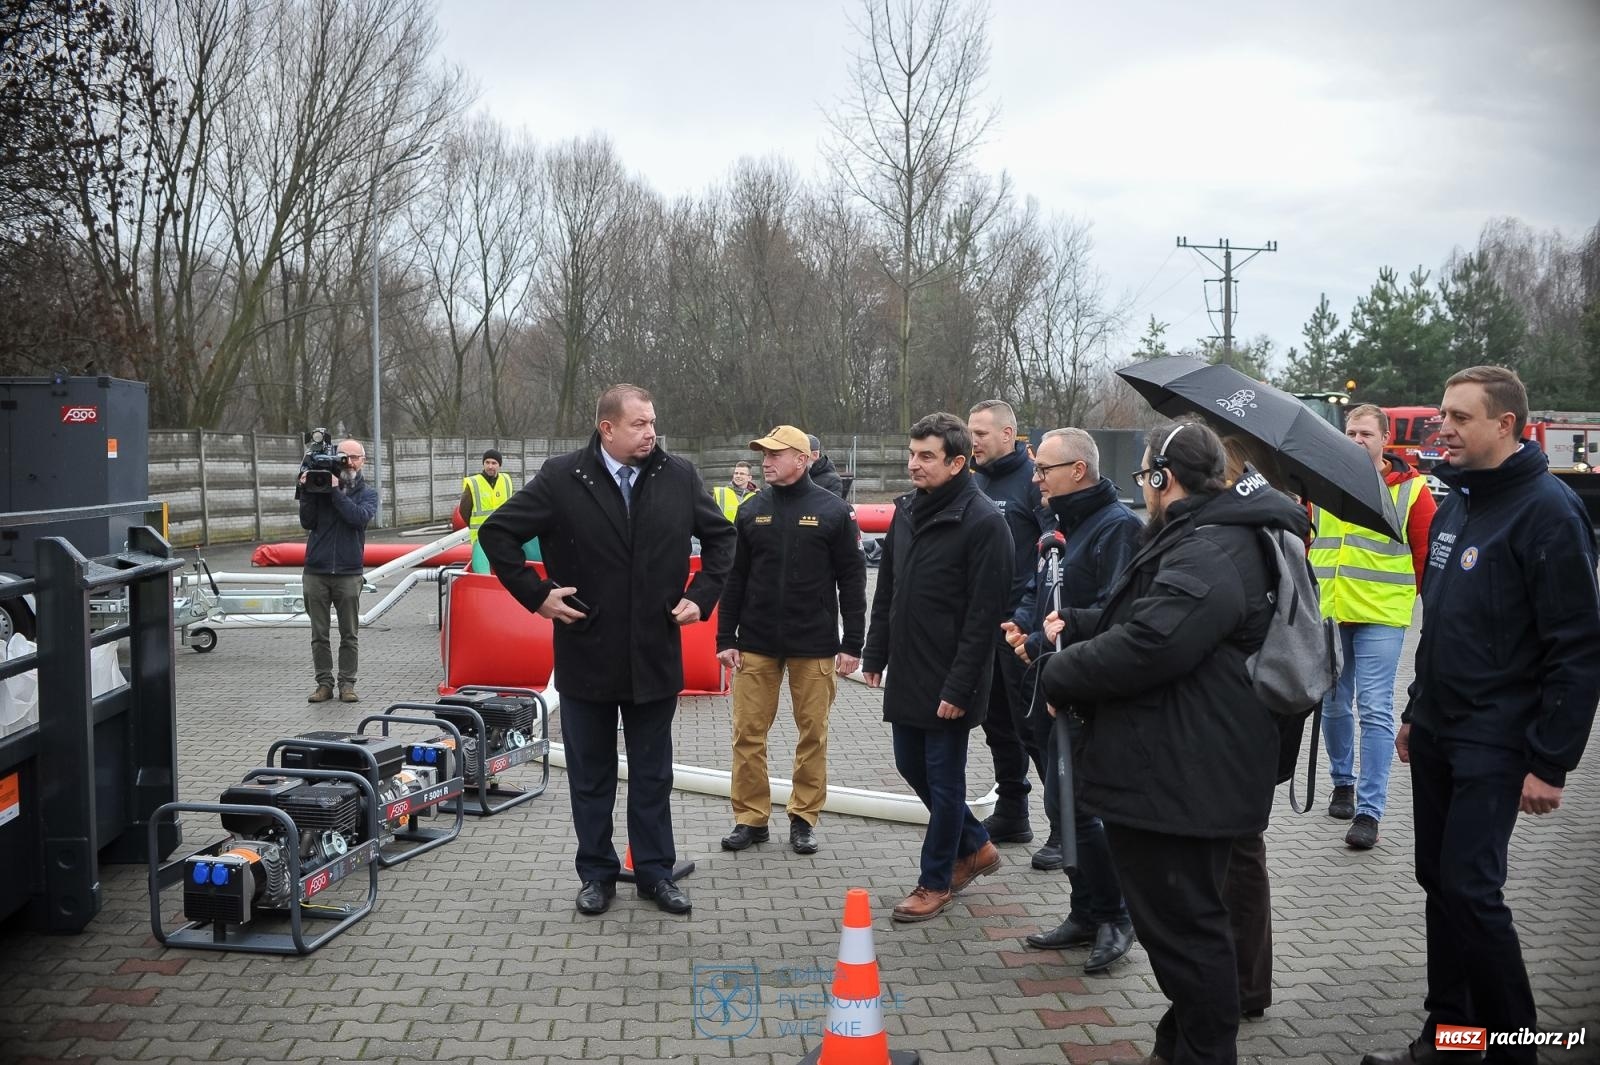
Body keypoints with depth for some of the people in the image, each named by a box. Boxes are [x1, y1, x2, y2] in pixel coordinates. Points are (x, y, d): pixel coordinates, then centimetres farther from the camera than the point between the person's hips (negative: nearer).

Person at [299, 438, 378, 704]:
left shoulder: (367, 493, 5)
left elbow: (359, 517, -15)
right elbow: (307, 522, 0)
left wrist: (336, 491, -18)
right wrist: (306, 492, -11)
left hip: (349, 573, -1)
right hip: (315, 572, 1)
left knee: (350, 634, 3)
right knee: (319, 634, 6)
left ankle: (347, 684, 11)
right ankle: (324, 683, 14)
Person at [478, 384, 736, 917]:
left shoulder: (679, 477, -2)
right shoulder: (562, 478, -9)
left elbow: (721, 535, 12)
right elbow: (497, 532, -3)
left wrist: (702, 595, 3)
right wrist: (535, 594, -7)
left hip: (655, 657, 1)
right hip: (587, 656, -1)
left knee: (652, 774, 12)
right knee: (591, 775, 12)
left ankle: (655, 871, 25)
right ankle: (597, 873, 26)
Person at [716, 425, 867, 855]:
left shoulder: (833, 510, -2)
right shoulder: (752, 511, 6)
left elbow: (851, 579, -1)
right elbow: (734, 578, 9)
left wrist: (852, 643, -5)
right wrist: (726, 638, 3)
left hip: (814, 644, -2)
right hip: (756, 643, 2)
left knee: (813, 733, 5)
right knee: (748, 732, 3)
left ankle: (804, 818, 18)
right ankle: (750, 817, 15)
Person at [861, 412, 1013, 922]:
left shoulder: (983, 521, -15)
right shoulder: (907, 510, 9)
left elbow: (984, 614, -18)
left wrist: (959, 687, -20)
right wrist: (875, 654, 12)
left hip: (947, 682, -8)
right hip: (906, 674, 8)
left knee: (944, 779, 4)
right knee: (912, 767, 17)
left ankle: (936, 880, 21)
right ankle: (974, 847, 36)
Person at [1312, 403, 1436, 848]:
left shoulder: (1410, 489, -1)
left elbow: (1428, 553, 2)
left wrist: (1425, 601, 0)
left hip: (1381, 618, -3)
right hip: (1326, 614, 4)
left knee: (1375, 710, -6)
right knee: (1334, 704, 13)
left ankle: (1369, 812, -4)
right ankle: (1343, 782, 33)